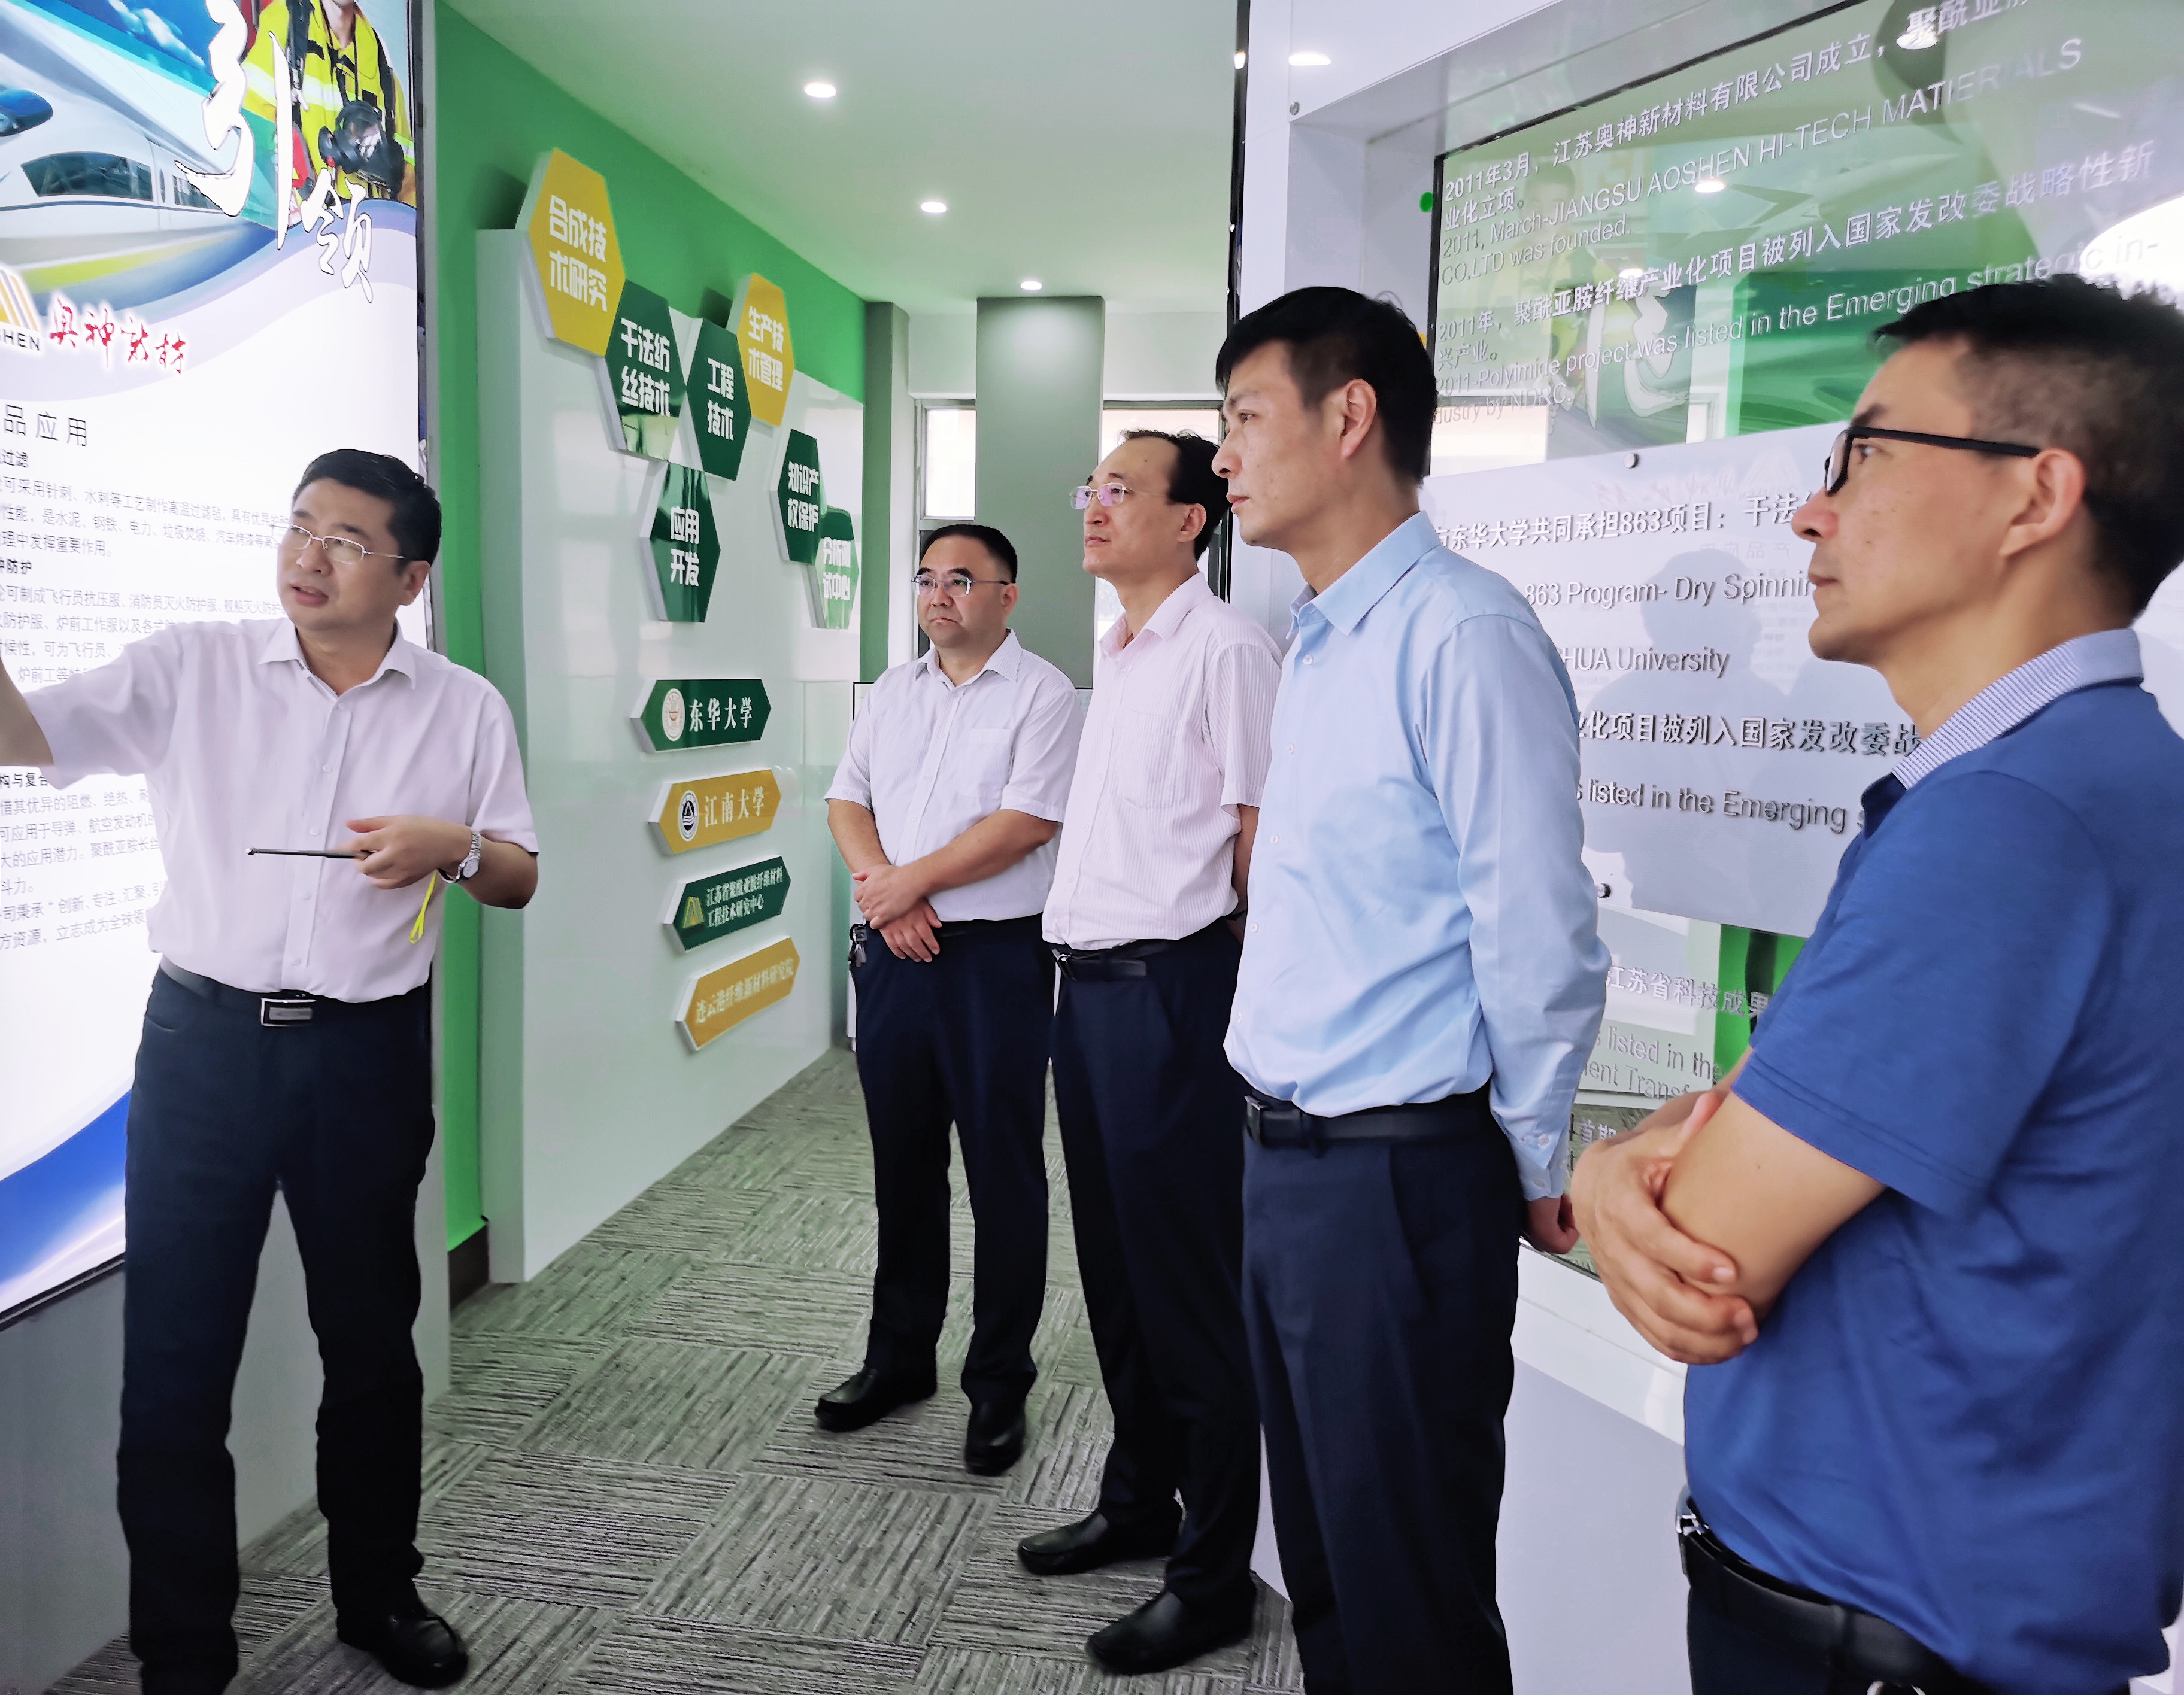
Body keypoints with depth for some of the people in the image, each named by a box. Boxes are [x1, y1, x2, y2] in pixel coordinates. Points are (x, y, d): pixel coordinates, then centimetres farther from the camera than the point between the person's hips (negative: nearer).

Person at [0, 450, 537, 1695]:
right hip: (206, 1040, 0)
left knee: (372, 1339, 14)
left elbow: (520, 881, 6)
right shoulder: (191, 669, 1)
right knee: (176, 1357, 4)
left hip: (369, 1053, 1)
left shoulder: (467, 709, 3)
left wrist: (452, 845, -14)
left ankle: (381, 1594, 35)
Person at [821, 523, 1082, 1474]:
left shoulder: (1042, 693, -6)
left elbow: (1026, 822, -16)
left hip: (996, 958, -6)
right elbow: (847, 800, 9)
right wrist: (881, 886, -9)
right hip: (893, 955, 6)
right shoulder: (893, 690, 13)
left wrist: (912, 880, -14)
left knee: (1003, 1174, 3)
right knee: (902, 1164, 15)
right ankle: (899, 1358, 31)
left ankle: (999, 1385, 17)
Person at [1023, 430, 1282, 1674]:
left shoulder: (1225, 648, -11)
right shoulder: (1118, 656, 16)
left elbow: (1262, 834, -12)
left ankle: (1213, 1579, 17)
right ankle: (1138, 1502, 37)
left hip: (1166, 987, -9)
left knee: (1189, 1290, 1)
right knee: (1113, 1269, 19)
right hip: (1088, 981, 9)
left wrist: (1227, 985, -7)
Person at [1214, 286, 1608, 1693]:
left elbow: (1540, 937, -19)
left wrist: (1531, 1166, -7)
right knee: (1320, 1563, 24)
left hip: (1397, 1181, -9)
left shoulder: (1463, 633, -18)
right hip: (1286, 1158, 9)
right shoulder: (1320, 644, 11)